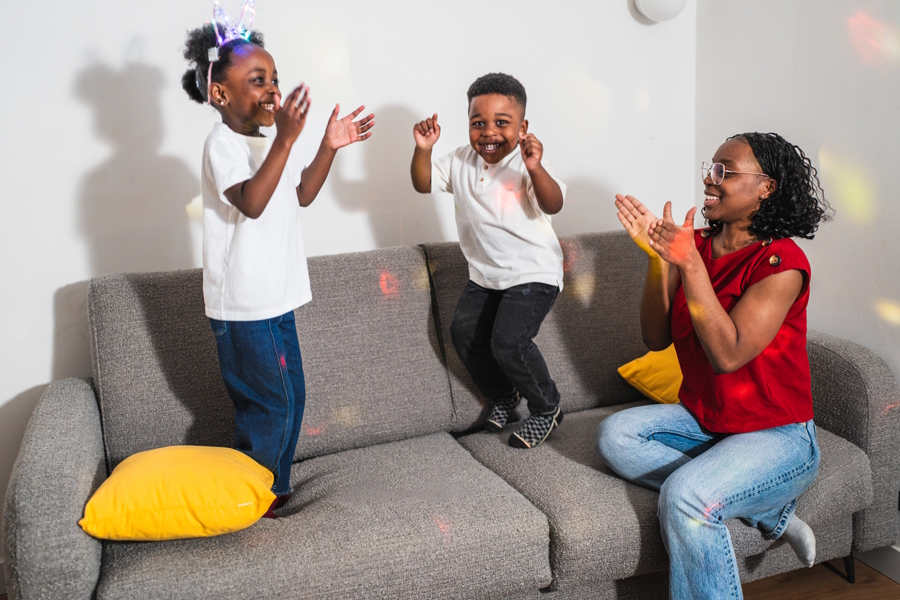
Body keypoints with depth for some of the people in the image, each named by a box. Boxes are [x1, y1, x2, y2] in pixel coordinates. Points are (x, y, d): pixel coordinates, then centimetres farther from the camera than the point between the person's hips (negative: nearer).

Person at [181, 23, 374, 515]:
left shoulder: (265, 142, 13)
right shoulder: (223, 143, -16)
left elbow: (301, 194, 18)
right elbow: (250, 202, -31)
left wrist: (329, 147, 6)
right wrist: (285, 139, -37)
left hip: (274, 297, 9)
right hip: (243, 304, -9)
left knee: (290, 398, 16)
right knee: (270, 404, -1)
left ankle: (274, 491, 31)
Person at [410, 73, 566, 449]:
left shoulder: (527, 165, -18)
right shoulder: (461, 162, 2)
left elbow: (553, 205, -32)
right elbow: (423, 184, 4)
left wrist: (535, 169, -50)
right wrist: (423, 150, -13)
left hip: (532, 273, -7)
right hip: (484, 274, 7)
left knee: (508, 341, -18)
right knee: (464, 331, 6)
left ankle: (546, 408, 8)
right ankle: (503, 397, 30)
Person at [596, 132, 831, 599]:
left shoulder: (782, 262, -17)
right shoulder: (696, 246, 2)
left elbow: (727, 355, -26)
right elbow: (656, 339, -2)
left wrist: (689, 264, -29)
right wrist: (657, 257, -13)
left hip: (776, 435, -7)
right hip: (702, 420, 8)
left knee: (685, 495, -32)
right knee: (614, 436, -15)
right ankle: (767, 511, -10)